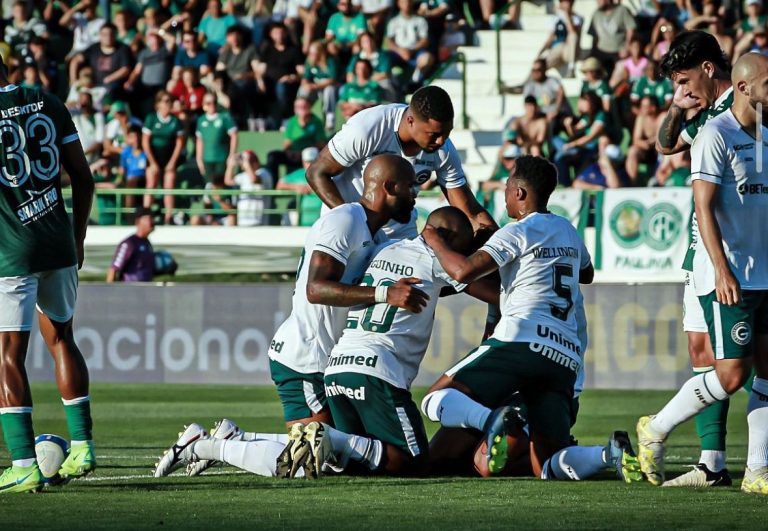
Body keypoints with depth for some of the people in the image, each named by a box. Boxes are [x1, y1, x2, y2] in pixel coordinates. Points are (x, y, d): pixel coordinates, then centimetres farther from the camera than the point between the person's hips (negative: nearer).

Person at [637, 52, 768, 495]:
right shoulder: (716, 135, -11)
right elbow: (704, 207, -16)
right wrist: (722, 271, -23)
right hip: (727, 277, -7)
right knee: (732, 375, -9)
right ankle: (656, 430, 10)